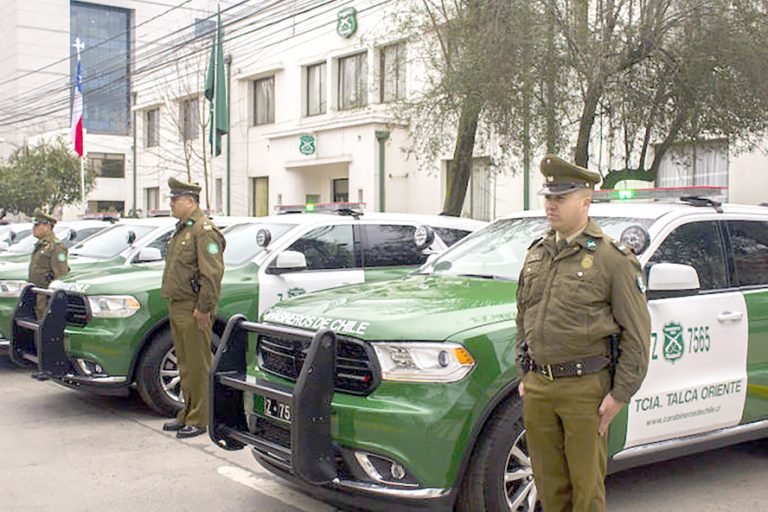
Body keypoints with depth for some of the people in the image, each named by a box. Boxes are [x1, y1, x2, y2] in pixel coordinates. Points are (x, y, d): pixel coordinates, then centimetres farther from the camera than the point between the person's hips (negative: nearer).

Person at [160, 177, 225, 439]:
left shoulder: (204, 230, -14)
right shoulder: (182, 229, 18)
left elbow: (212, 273, -21)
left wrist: (204, 308, -21)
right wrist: (174, 304, 19)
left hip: (193, 311, -10)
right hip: (177, 308, 10)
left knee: (197, 366, -3)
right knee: (185, 366, 16)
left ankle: (198, 420, 4)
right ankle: (187, 414, 25)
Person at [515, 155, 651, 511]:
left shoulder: (612, 258, -6)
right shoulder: (536, 254, 13)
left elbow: (637, 332, -6)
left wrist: (620, 393, -9)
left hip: (585, 388, -5)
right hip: (537, 388, 6)